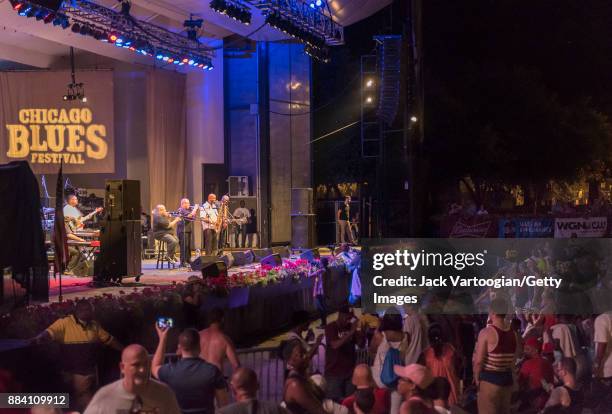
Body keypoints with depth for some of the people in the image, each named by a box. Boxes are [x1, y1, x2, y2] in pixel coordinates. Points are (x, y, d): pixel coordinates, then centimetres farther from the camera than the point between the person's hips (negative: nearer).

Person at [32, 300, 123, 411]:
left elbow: (108, 339, 17)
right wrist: (37, 340, -44)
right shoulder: (64, 323, -11)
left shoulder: (94, 325, 8)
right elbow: (50, 333, -24)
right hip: (72, 372, -5)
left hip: (90, 371, 5)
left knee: (88, 400, 16)